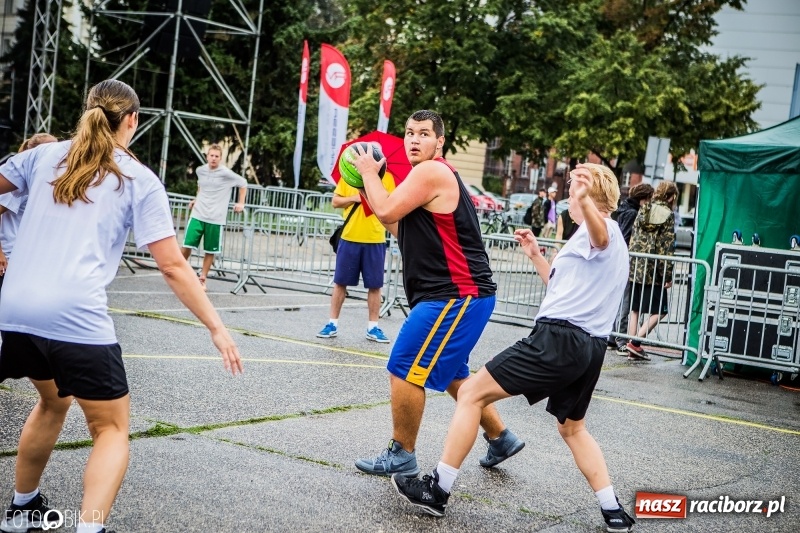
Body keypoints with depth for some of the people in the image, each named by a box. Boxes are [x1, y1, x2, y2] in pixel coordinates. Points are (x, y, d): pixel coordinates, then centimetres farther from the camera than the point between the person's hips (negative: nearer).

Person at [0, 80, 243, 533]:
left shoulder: (45, 156, 13)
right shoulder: (140, 180, 3)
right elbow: (172, 266, -2)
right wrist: (217, 328, 1)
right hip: (77, 318, -5)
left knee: (53, 400, 31)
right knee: (112, 429, 7)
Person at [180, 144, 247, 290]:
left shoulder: (226, 173, -9)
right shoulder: (200, 170, 4)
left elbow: (243, 183, 4)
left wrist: (241, 203, 1)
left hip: (216, 219, -2)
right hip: (197, 215, 2)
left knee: (210, 251, 4)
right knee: (187, 245, -5)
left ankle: (202, 279, 17)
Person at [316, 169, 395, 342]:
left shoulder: (387, 177, 2)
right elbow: (335, 201, 7)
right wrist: (354, 198, -10)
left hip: (375, 240, -1)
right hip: (350, 237, 1)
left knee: (375, 285, 3)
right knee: (340, 282, 6)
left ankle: (373, 327, 13)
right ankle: (333, 324, 14)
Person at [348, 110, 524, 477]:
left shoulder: (431, 171, -13)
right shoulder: (428, 176, 19)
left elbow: (388, 211, -21)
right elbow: (404, 230, 24)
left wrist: (369, 172, -5)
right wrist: (370, 191, 18)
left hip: (456, 295, -11)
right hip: (460, 293, 11)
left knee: (404, 369, -6)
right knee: (450, 374, 22)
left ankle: (401, 456, 4)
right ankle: (500, 439, 30)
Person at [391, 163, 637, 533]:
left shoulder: (604, 230, -5)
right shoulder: (612, 243, 25)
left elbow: (600, 234, -34)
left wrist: (585, 200, -54)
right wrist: (536, 256, 28)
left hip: (557, 338, -10)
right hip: (591, 347, 10)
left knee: (471, 393, -3)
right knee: (573, 428, 27)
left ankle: (438, 490, -3)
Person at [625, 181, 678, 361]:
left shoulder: (643, 210, 9)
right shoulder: (668, 215, -6)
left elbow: (633, 238, 10)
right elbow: (667, 247, -10)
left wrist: (631, 263, 16)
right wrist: (668, 275, -8)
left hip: (636, 266, 6)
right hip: (654, 269, -6)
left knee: (635, 308, 12)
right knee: (659, 310, 3)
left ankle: (633, 349, 11)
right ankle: (635, 342, -9)